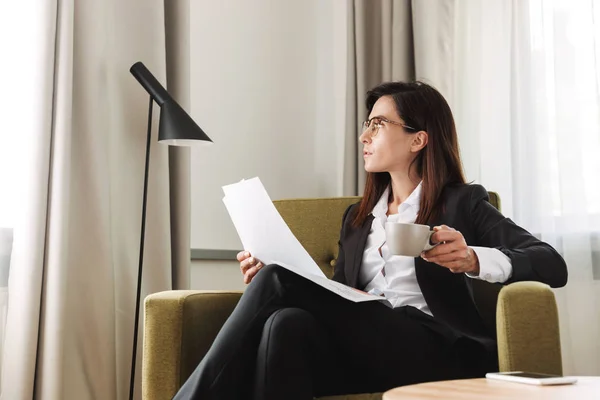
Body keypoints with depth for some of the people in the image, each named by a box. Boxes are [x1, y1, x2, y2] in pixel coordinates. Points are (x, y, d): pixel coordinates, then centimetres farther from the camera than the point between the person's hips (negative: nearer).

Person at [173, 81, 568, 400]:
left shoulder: (462, 204, 12)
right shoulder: (357, 218, 29)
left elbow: (553, 265, -2)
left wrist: (473, 260, -21)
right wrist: (268, 279, 4)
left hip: (438, 350, -5)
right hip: (363, 350, 5)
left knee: (278, 281, -23)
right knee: (289, 323, -32)